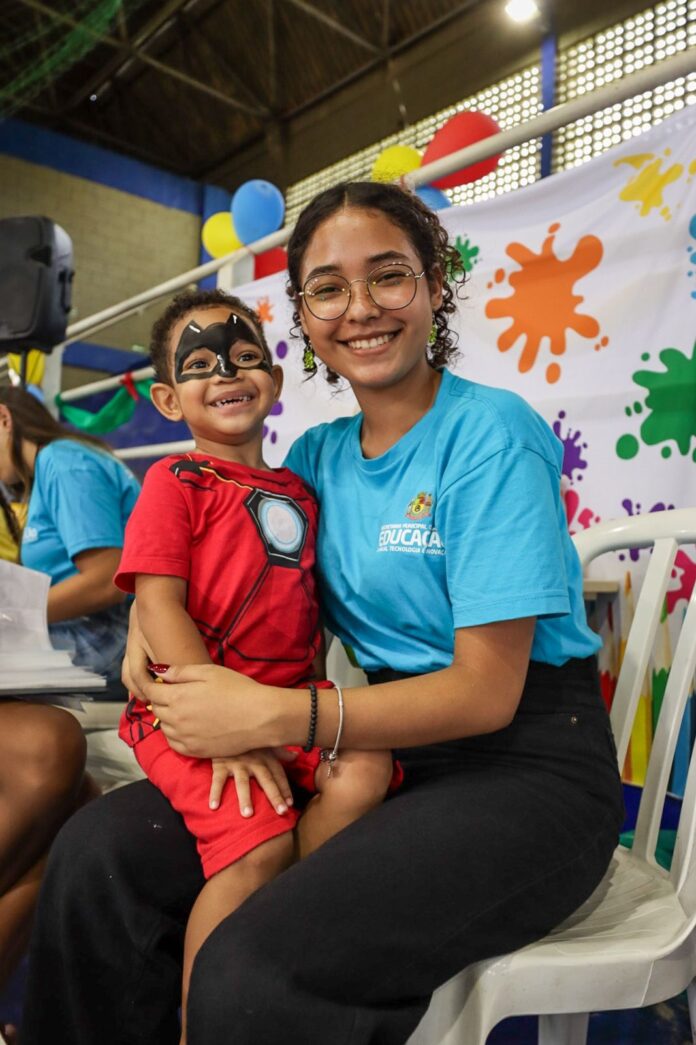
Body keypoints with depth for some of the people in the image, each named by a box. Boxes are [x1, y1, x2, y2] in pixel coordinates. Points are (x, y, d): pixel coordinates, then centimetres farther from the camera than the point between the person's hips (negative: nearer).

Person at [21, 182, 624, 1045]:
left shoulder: (491, 433, -12)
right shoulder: (320, 454, 7)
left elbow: (488, 694, -16)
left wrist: (274, 716, -22)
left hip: (525, 763, -5)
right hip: (388, 750, 6)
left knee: (256, 973, -28)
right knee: (99, 851, -7)